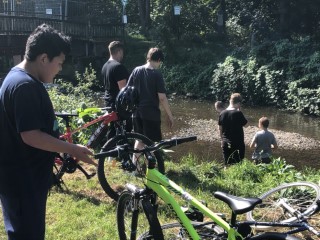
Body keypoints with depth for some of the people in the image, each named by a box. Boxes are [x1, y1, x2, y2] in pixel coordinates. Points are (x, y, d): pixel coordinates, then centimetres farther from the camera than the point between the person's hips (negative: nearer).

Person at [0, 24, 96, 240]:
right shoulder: (25, 85, -23)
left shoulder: (20, 78, 12)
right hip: (21, 178, -11)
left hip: (25, 175, 11)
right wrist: (72, 149, -19)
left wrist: (65, 148, 19)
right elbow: (30, 135, -26)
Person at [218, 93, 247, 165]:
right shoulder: (238, 113, -15)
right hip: (237, 143, -5)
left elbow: (220, 128, 8)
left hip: (225, 143, 5)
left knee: (227, 164, 12)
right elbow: (244, 124, 1)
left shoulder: (222, 113, 1)